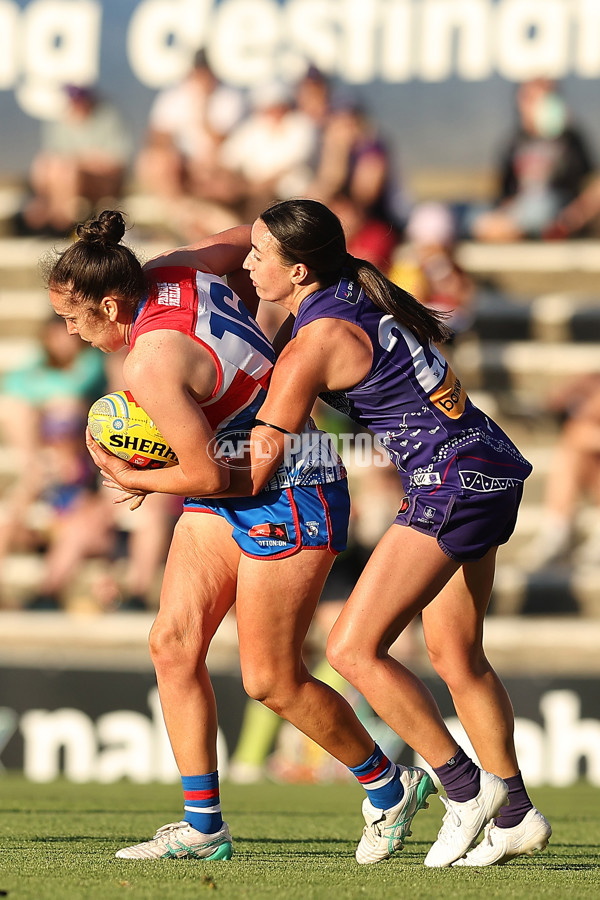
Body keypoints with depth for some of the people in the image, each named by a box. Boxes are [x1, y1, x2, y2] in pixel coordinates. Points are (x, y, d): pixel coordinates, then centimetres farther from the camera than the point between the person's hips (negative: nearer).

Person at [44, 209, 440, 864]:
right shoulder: (176, 270, -3)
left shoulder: (149, 365, -27)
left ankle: (391, 788, 18)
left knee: (271, 681, -3)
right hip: (233, 493, 10)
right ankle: (202, 825, 3)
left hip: (290, 497, -10)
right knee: (173, 643, 1)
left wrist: (132, 479, -6)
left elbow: (207, 476, -24)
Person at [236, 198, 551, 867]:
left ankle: (464, 786, -3)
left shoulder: (315, 342, -16)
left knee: (352, 649, -11)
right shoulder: (359, 295, 9)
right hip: (491, 468, 10)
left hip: (453, 484, -10)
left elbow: (255, 468, -12)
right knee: (455, 657, 15)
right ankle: (515, 816, 22)